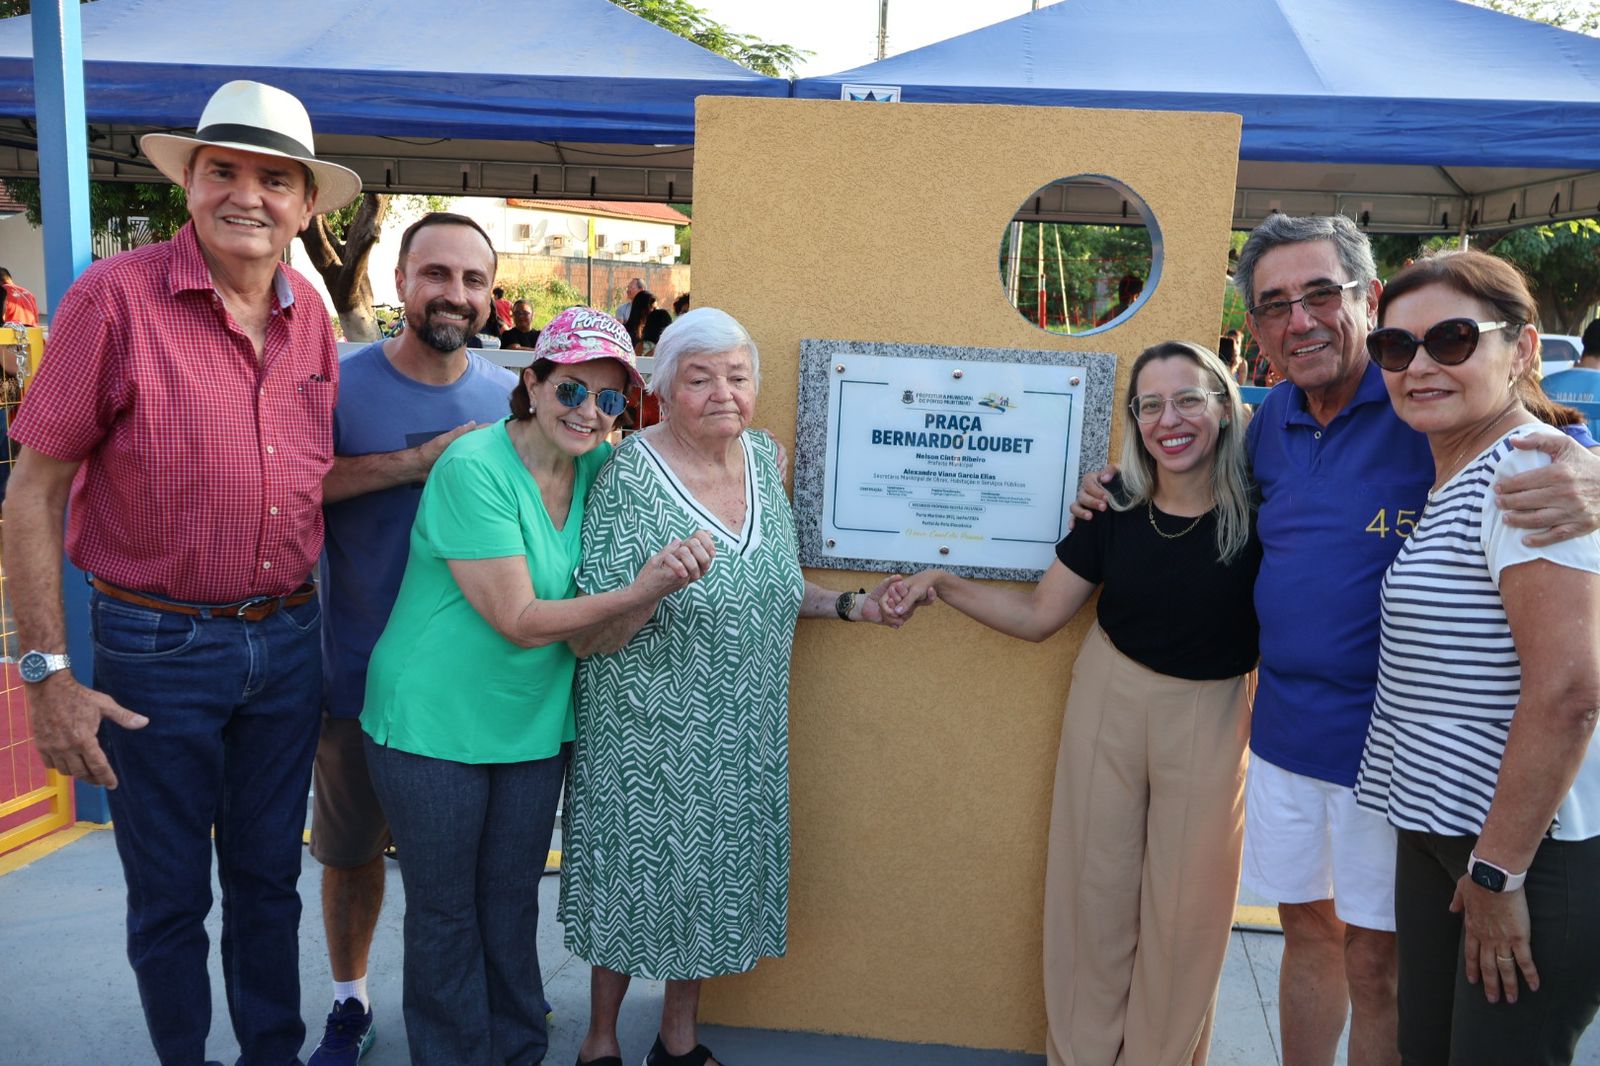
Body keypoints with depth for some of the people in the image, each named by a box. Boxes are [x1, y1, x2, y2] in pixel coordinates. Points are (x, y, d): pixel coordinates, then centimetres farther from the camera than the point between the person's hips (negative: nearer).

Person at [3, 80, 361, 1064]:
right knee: (170, 898, 12)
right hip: (159, 649, -4)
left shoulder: (310, 311, 3)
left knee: (268, 877, 19)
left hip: (289, 641, 4)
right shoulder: (115, 298, -13)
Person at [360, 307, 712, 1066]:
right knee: (445, 912, 11)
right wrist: (636, 594, -26)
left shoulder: (599, 465, -1)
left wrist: (664, 569, -17)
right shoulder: (475, 468, -20)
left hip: (534, 723, 5)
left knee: (513, 903, 17)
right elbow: (520, 621, -22)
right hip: (433, 722, -5)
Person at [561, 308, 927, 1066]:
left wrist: (851, 605, 2)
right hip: (647, 736, -5)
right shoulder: (629, 476, -17)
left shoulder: (763, 459, 1)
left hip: (742, 739, 5)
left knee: (712, 882, 16)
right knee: (636, 879, 10)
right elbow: (589, 638, -17)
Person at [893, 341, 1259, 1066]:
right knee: (1094, 890, 12)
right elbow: (1037, 615, 2)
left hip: (1209, 717, -2)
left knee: (1185, 909, 10)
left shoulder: (1261, 510, -14)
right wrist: (939, 583, -3)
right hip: (1108, 702, 2)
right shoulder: (1115, 509, -6)